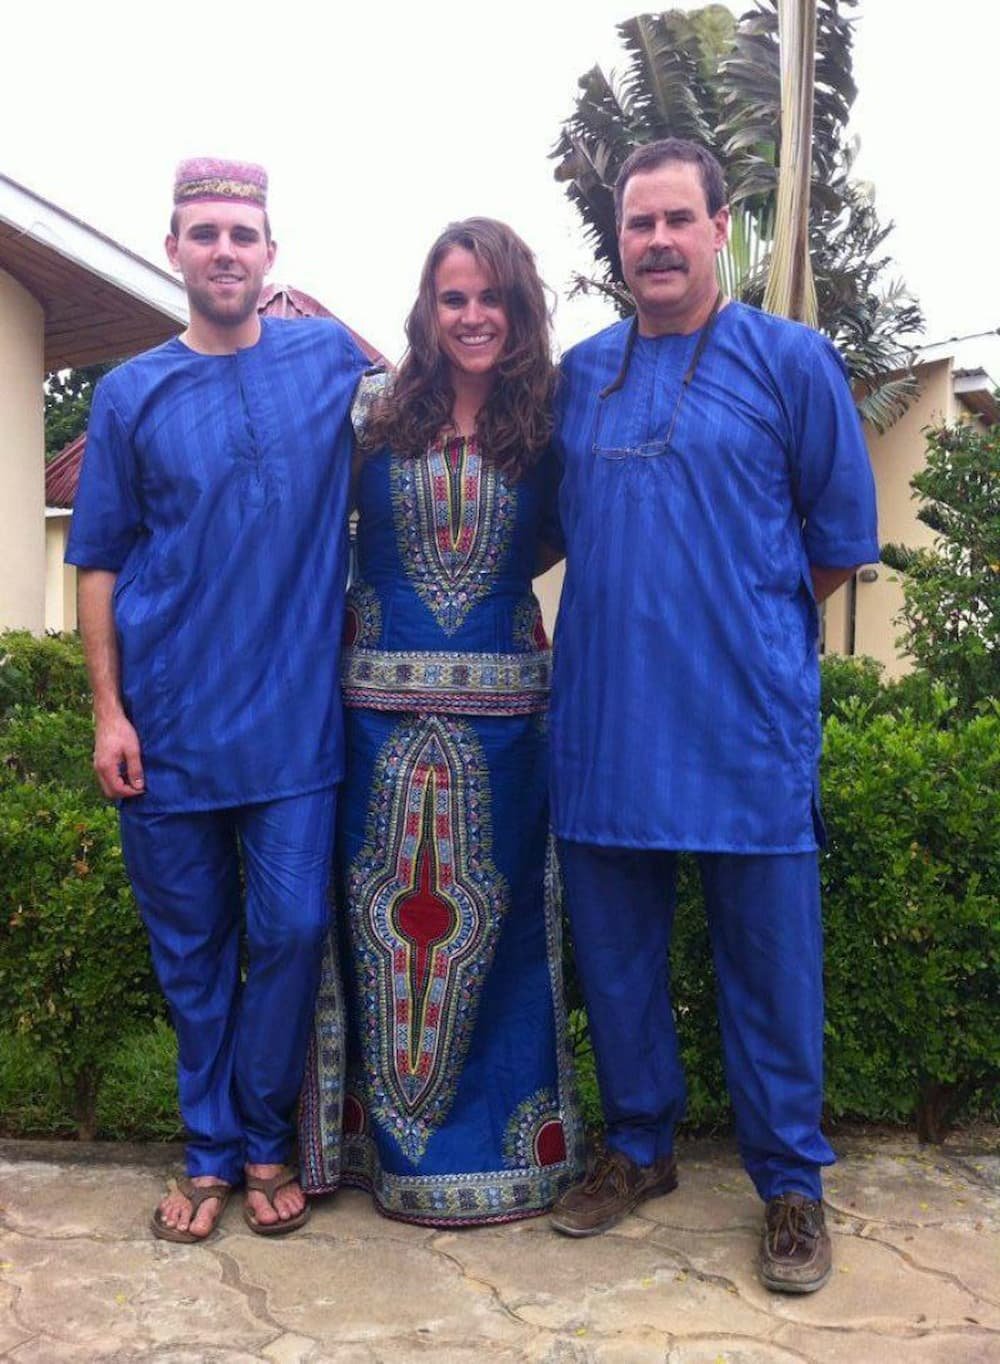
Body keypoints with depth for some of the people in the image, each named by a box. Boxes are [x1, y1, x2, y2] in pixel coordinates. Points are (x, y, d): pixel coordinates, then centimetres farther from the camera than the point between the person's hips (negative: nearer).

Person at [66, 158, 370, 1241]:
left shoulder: (329, 360, 5)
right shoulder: (131, 393, 4)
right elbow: (100, 564, 4)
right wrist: (108, 712, -3)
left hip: (294, 715, 0)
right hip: (168, 723, 1)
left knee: (292, 930, 1)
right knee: (191, 946, 9)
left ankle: (262, 1140, 23)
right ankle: (211, 1149, 26)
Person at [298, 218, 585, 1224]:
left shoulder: (546, 423, 2)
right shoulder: (373, 410, 2)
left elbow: (551, 541, 12)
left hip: (501, 706, 0)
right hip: (381, 697, 0)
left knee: (491, 914, 9)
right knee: (384, 907, 8)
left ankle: (493, 1134, 27)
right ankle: (397, 1139, 26)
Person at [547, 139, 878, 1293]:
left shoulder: (791, 360, 0)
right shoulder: (581, 372, 10)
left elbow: (841, 537, 3)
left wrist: (741, 625, 8)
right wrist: (617, 623, 11)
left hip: (747, 722, -3)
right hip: (601, 720, 4)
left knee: (769, 961, 5)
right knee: (613, 949, 13)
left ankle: (790, 1184, 25)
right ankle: (639, 1146, 34)